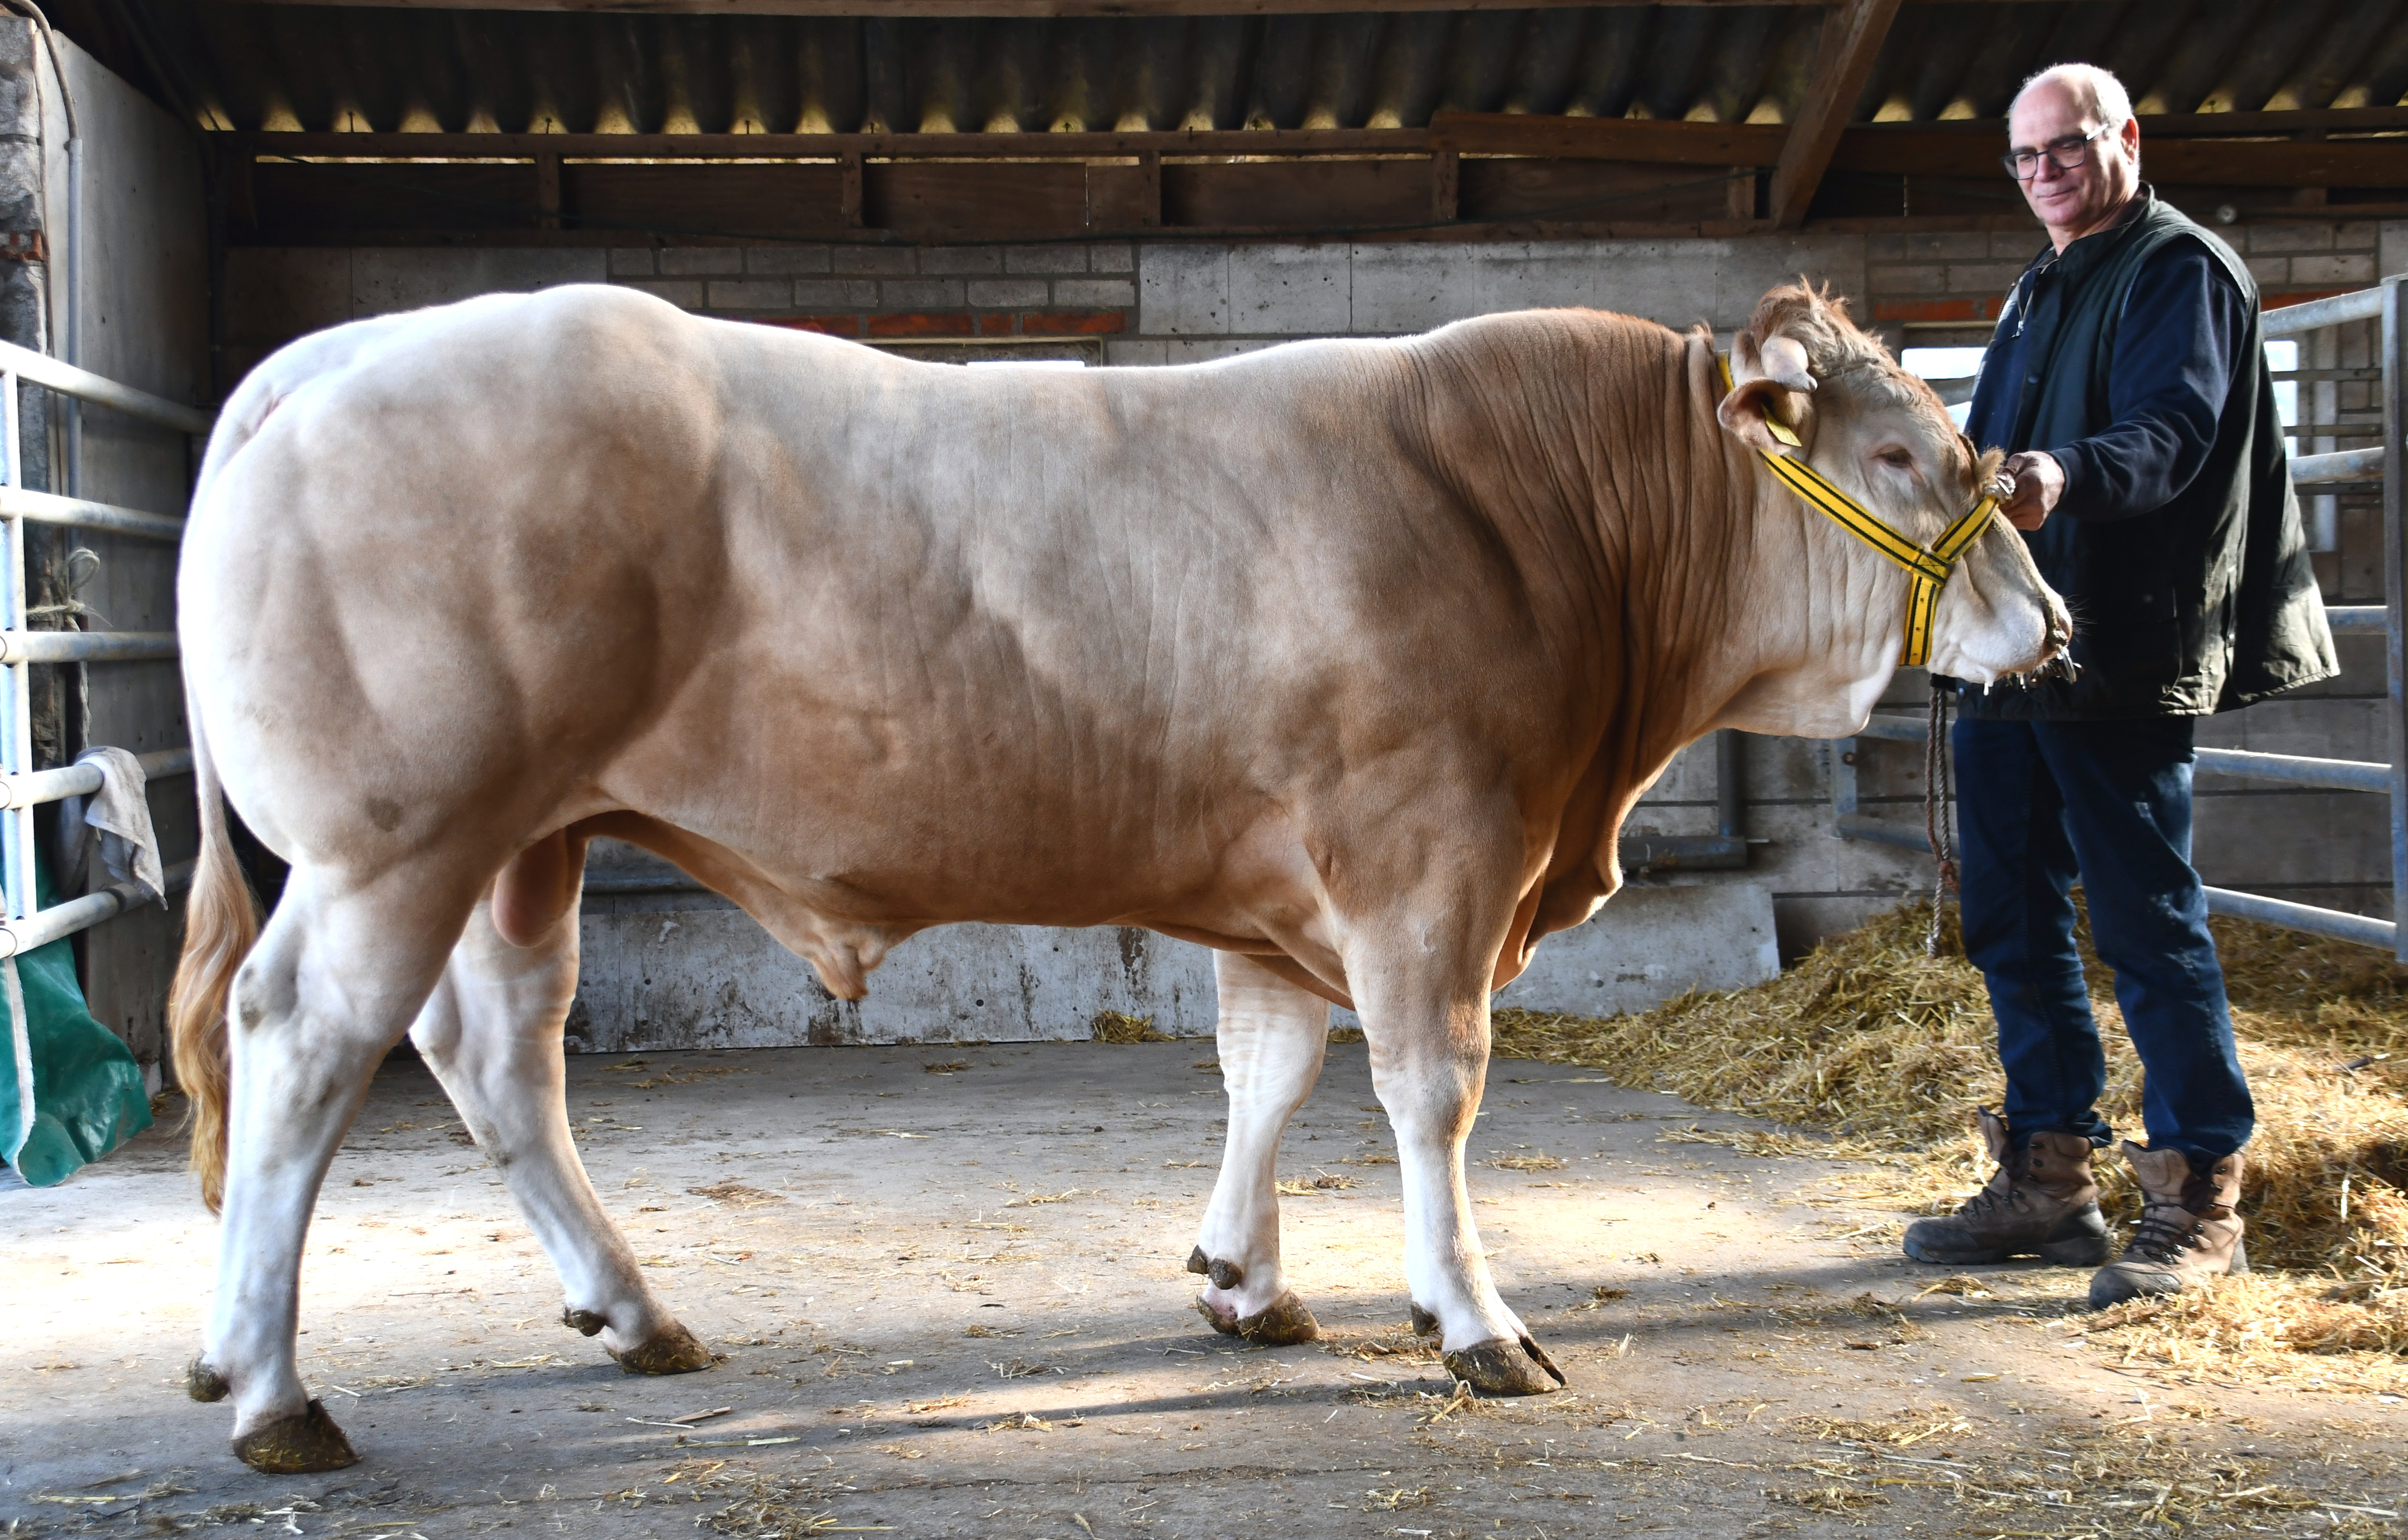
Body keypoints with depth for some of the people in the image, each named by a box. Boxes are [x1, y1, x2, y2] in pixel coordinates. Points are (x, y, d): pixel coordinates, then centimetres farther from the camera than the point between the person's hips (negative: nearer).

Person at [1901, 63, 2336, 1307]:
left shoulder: (2182, 270, -5)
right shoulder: (2037, 296, 23)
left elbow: (2172, 433, -22)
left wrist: (2069, 478, -39)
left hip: (2122, 656, -9)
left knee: (2146, 922, -6)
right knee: (2013, 921, 10)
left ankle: (2198, 1201, 1)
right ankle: (2047, 1179, 20)